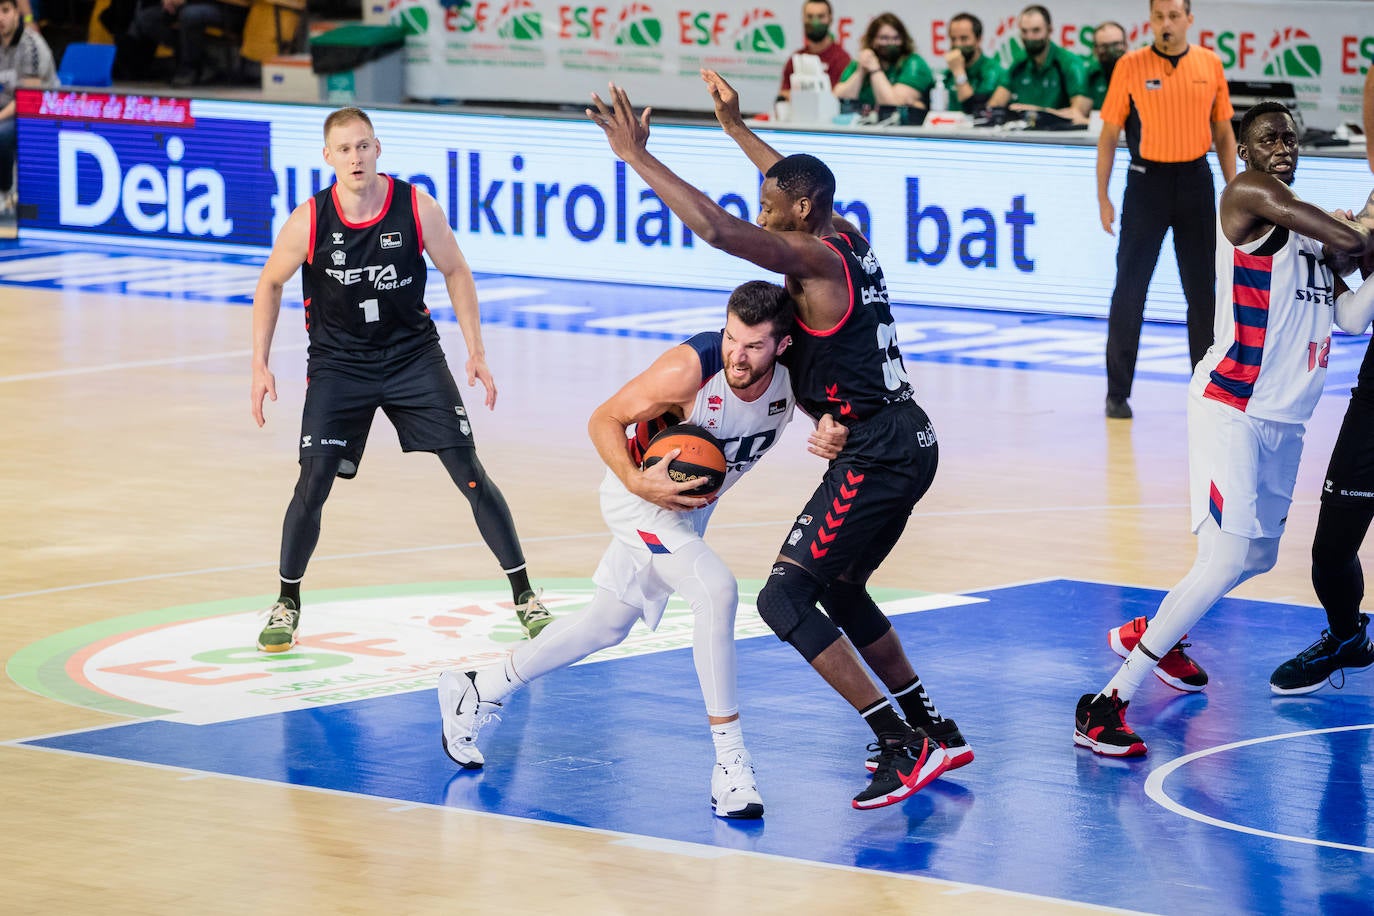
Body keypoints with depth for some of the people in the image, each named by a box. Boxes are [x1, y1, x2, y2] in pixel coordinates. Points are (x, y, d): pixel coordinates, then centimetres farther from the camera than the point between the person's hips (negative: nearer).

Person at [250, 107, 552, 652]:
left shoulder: (417, 209, -14)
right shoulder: (309, 221, -14)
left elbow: (455, 272, 2)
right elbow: (270, 285, 3)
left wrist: (476, 352, -2)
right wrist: (260, 367, -2)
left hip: (414, 356, 0)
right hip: (338, 363, 0)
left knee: (470, 474, -4)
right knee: (313, 484, -9)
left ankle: (524, 596, 5)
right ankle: (287, 604, 12)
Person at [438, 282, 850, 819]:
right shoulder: (688, 369, -32)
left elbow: (839, 413, -1)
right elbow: (604, 420, -20)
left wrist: (834, 438, -25)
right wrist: (637, 483, -35)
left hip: (690, 506, 7)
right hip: (643, 496, -7)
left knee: (606, 626, 18)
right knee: (716, 589, -29)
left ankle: (475, 693, 36)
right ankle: (729, 760, -23)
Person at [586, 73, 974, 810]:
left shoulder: (814, 259, -16)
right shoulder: (848, 239, 10)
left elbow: (717, 229, -28)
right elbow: (799, 183, 32)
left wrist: (637, 156, -24)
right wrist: (735, 127, 38)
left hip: (877, 455, -10)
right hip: (906, 441, 10)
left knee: (784, 597, -11)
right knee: (838, 590, 26)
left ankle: (903, 748, -13)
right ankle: (934, 733, 32)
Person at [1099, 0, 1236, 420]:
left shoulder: (1210, 64, 2)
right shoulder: (1130, 66, -5)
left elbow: (1223, 132, 10)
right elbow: (1109, 134, 0)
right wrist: (1103, 197, -4)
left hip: (1195, 181, 2)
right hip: (1147, 180, -2)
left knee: (1202, 290, 7)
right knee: (1129, 290, -2)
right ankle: (1118, 392, 5)